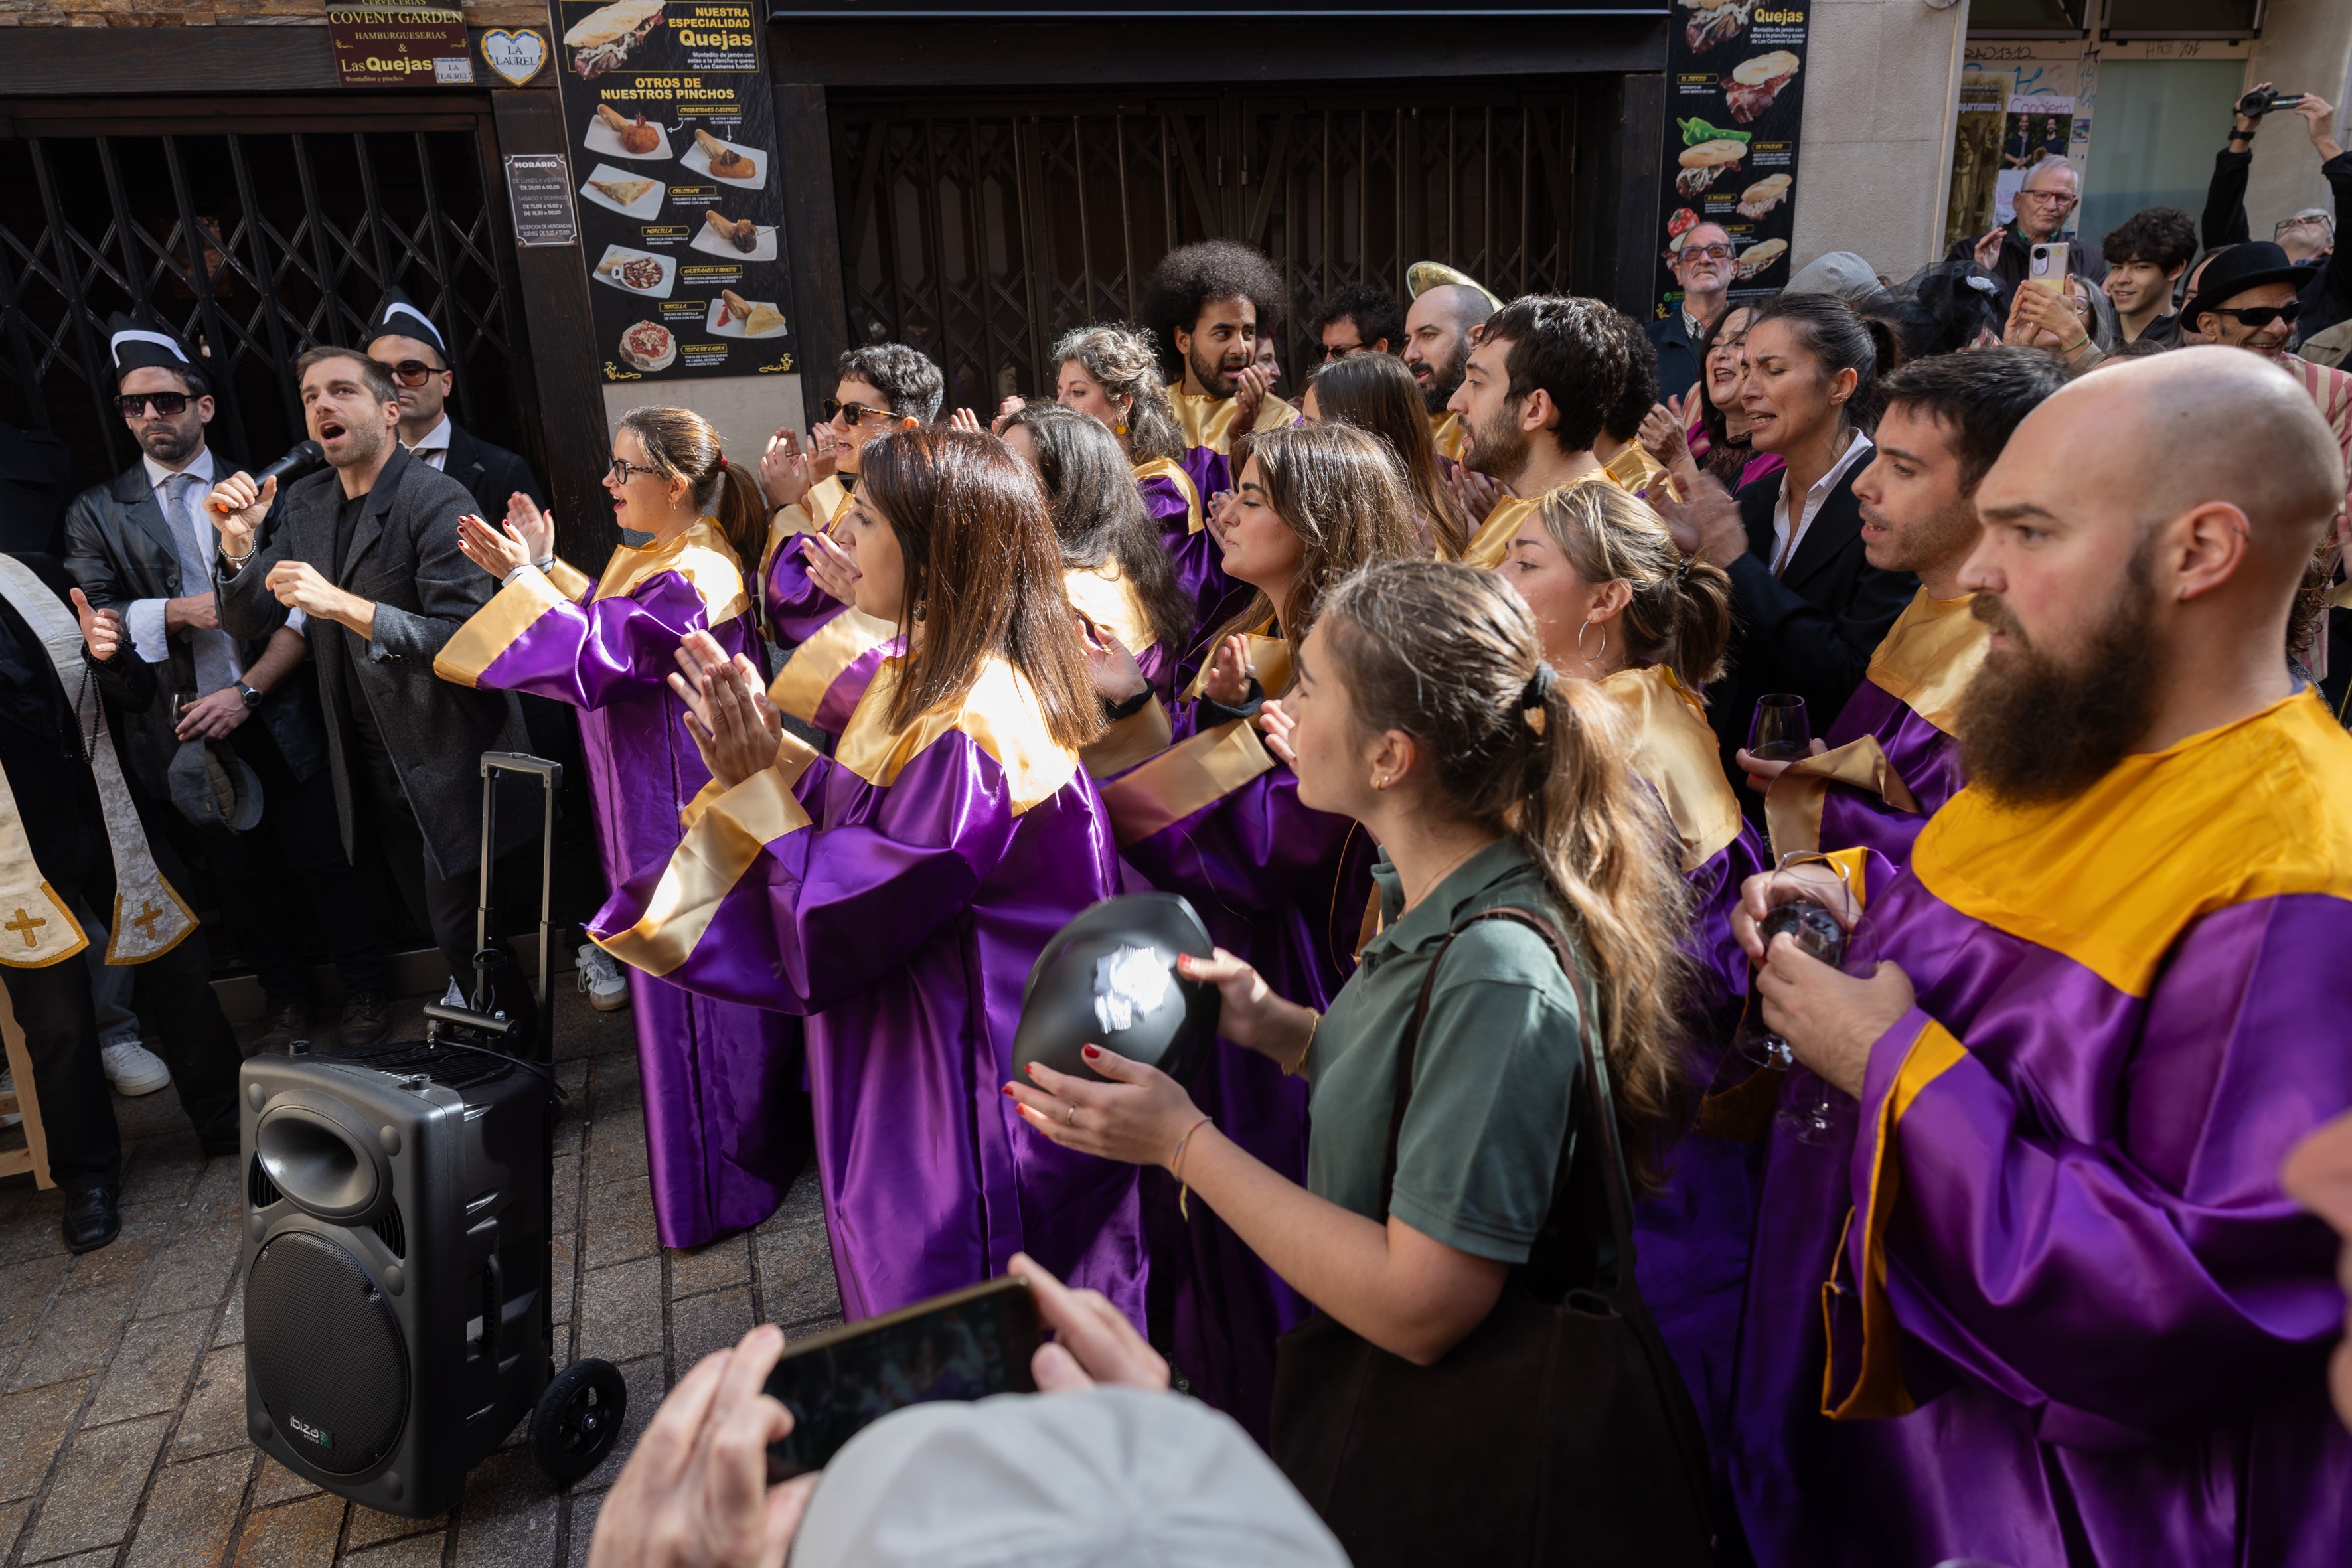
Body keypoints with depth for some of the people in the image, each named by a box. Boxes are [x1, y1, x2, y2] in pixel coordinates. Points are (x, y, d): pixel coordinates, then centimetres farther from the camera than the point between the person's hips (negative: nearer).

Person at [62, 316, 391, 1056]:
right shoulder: (97, 512, 7)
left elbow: (301, 608, -3)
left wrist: (247, 693, -12)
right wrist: (175, 613, -17)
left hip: (276, 714, -1)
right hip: (182, 731, 2)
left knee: (323, 862, 5)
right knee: (241, 877, 11)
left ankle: (363, 992, 22)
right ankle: (286, 1001, 27)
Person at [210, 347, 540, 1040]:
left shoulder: (437, 500, -17)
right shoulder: (305, 501, 7)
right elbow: (248, 623, 6)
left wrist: (343, 605, -32)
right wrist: (239, 541, -13)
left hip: (446, 755, -7)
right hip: (371, 760, 7)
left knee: (461, 926, -1)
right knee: (426, 911, 21)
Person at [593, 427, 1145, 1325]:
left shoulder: (973, 731, -29)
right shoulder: (920, 677, 2)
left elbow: (839, 931, -25)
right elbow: (851, 819, 6)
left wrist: (758, 785, -19)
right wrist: (767, 745, -2)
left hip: (962, 1106, -9)